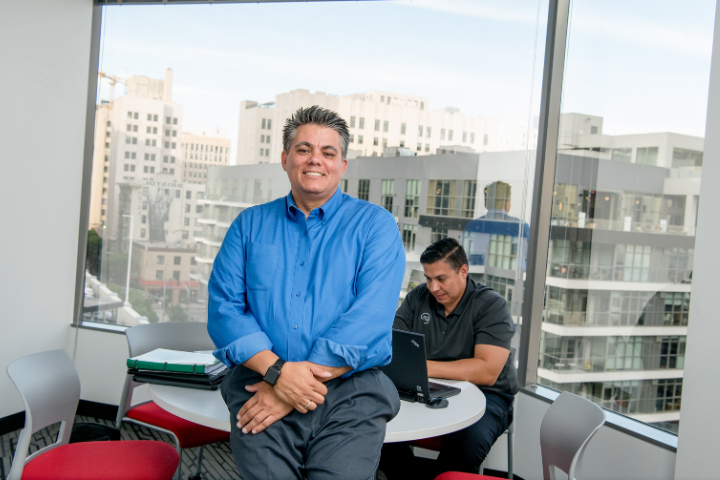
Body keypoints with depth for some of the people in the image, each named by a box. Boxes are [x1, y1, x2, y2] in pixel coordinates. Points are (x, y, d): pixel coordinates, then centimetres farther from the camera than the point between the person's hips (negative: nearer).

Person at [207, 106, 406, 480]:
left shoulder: (375, 224, 6)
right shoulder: (250, 224, 14)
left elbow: (371, 317, -7)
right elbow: (223, 308, 3)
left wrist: (309, 377, -15)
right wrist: (277, 371, -13)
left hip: (351, 389, -1)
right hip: (261, 382, 2)